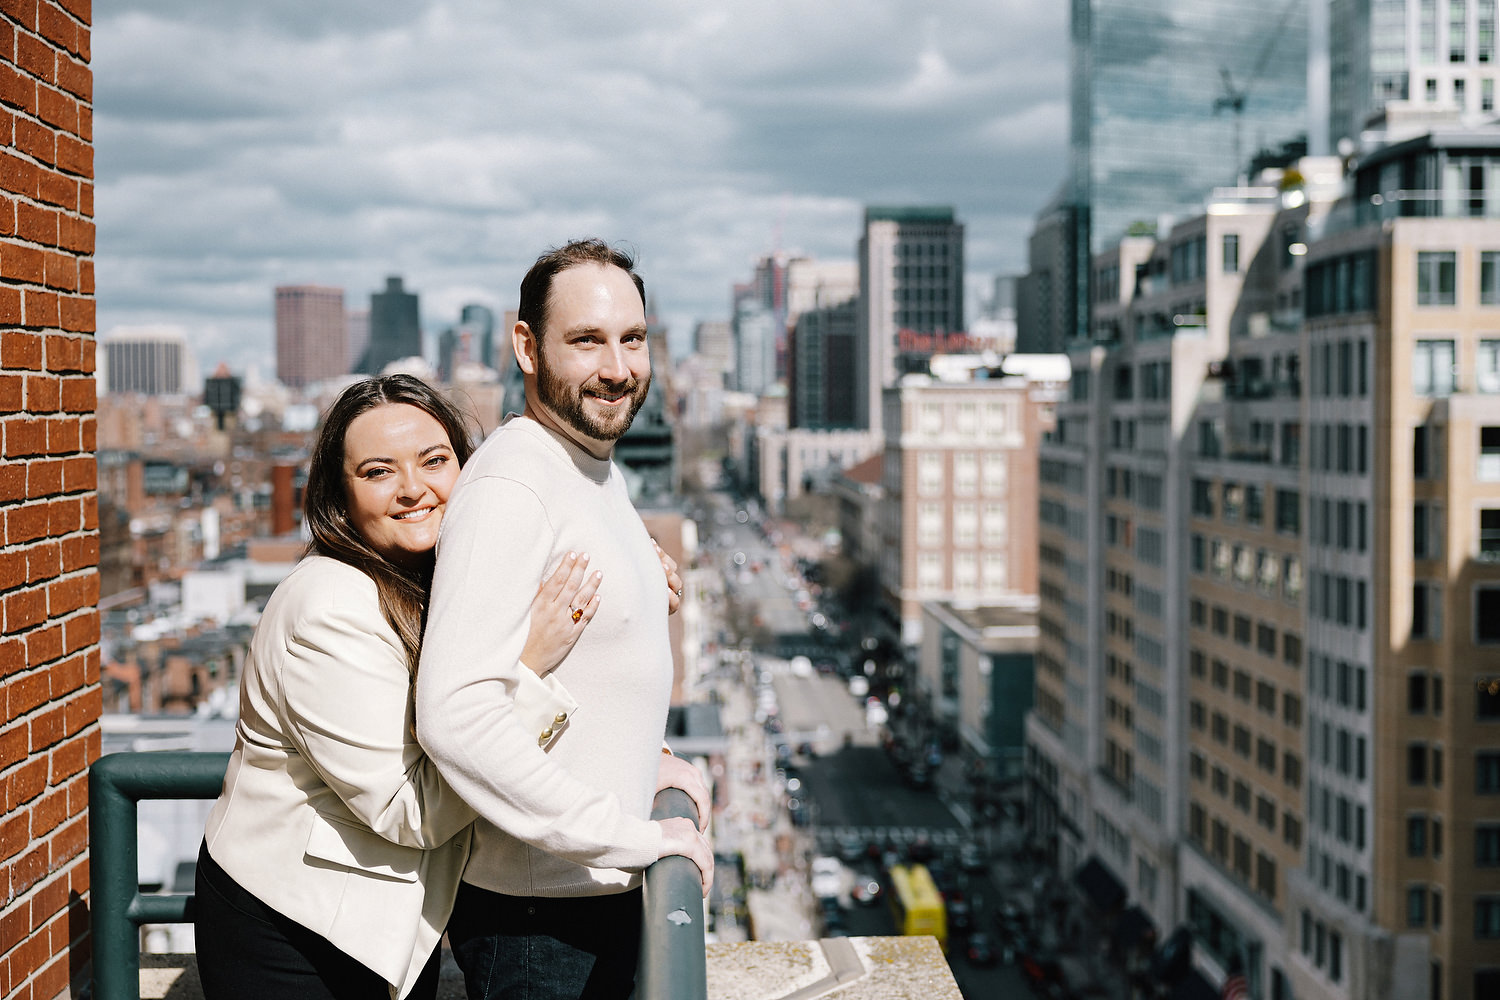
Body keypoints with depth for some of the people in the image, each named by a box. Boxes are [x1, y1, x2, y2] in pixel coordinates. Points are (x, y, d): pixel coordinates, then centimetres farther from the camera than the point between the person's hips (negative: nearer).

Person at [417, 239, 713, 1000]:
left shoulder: (597, 471, 13)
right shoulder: (509, 486, -20)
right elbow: (456, 715, -30)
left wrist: (654, 770, 10)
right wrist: (632, 838, -25)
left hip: (608, 897, 9)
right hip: (534, 919, -9)